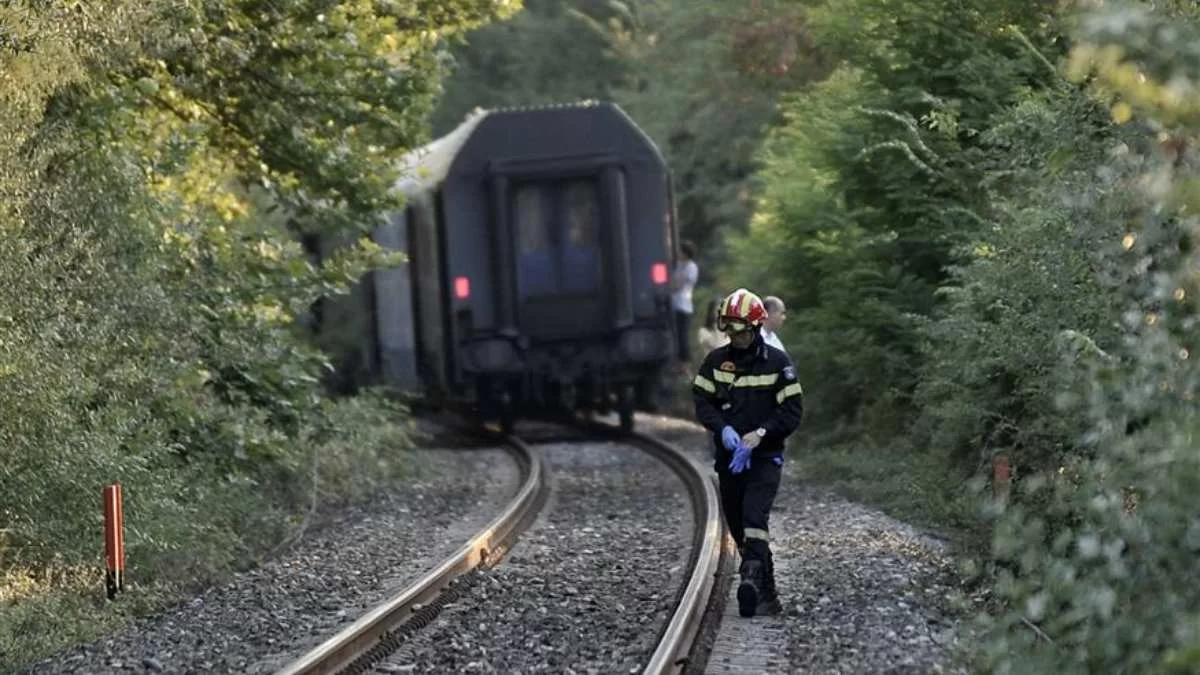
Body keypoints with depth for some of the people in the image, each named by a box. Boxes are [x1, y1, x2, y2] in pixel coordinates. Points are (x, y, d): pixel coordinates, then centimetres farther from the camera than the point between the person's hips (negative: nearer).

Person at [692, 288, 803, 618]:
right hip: (728, 456, 4)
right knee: (739, 528, 6)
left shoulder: (777, 362, -4)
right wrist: (724, 429, -15)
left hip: (765, 457, -4)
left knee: (754, 517, -24)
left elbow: (792, 411, -6)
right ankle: (767, 597, 14)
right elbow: (702, 401, 3)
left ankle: (751, 578, -37)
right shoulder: (716, 360, 5)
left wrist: (757, 436, -18)